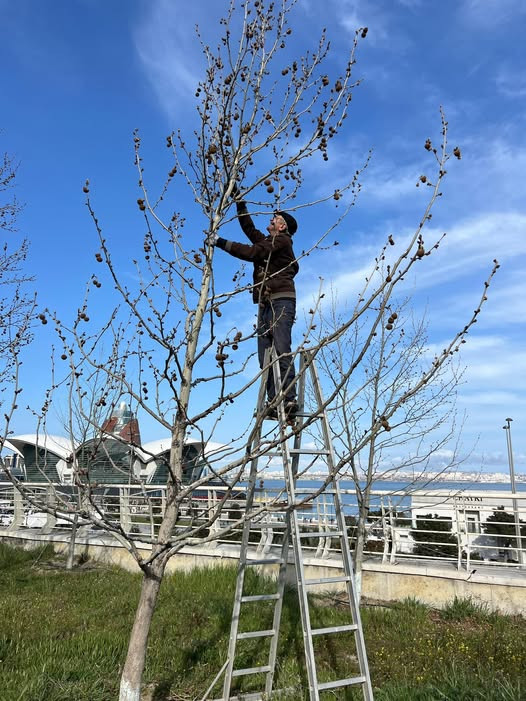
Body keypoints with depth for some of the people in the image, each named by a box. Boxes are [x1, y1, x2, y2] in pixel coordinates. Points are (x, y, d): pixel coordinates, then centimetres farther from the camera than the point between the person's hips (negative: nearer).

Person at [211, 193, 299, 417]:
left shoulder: (282, 240, 3)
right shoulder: (266, 241, 26)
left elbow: (252, 253, -8)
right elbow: (248, 227, 37)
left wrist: (222, 243, -5)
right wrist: (240, 204, 34)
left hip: (281, 300, -8)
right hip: (265, 303, 8)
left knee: (281, 350, -19)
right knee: (265, 355, -3)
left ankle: (289, 400, -23)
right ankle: (274, 402, -7)